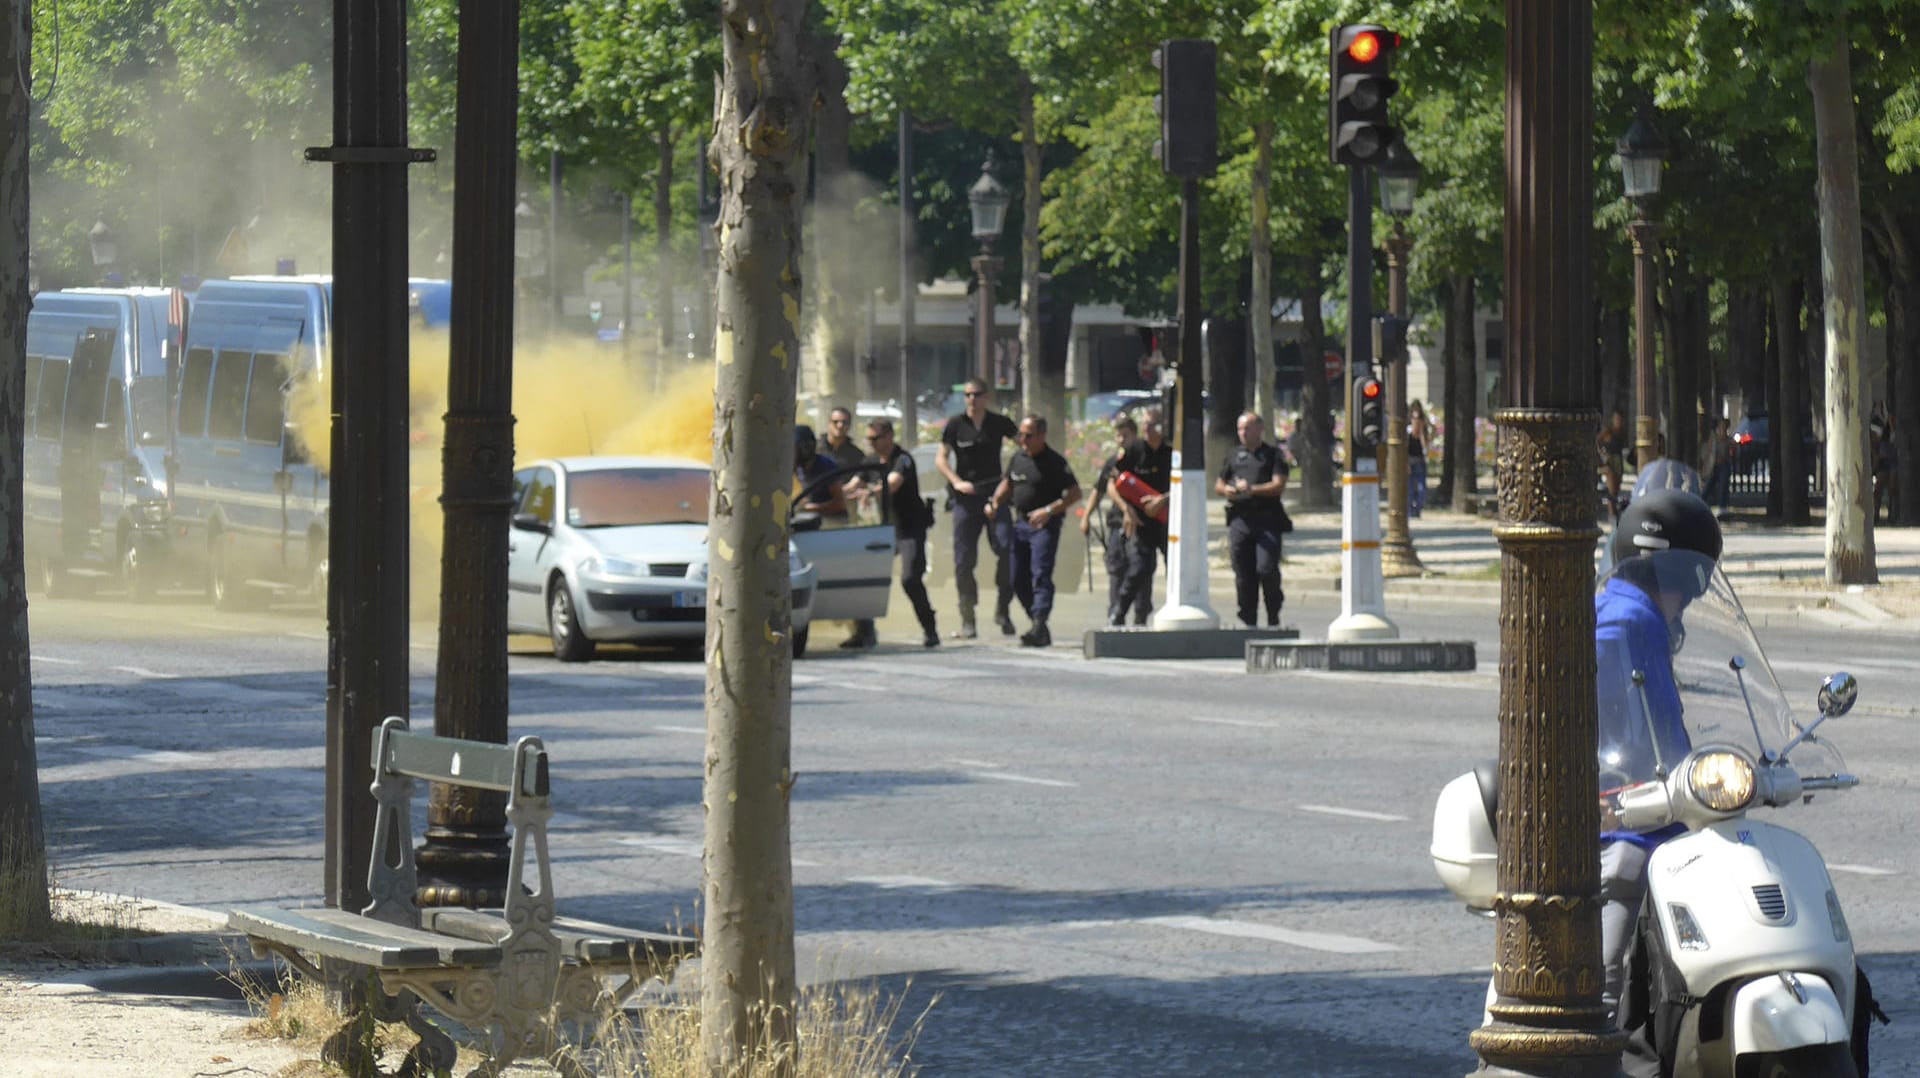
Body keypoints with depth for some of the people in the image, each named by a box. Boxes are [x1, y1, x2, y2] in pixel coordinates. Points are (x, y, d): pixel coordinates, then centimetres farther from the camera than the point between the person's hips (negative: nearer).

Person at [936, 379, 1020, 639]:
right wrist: (957, 482, -12)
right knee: (964, 560, 0)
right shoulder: (956, 425, 3)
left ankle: (1003, 610, -2)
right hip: (965, 498, 0)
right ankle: (967, 620, 7)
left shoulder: (999, 423, 6)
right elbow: (940, 458, 4)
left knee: (1007, 549, -16)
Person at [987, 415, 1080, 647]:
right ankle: (1040, 630, 18)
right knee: (1019, 580, 8)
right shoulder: (1018, 459, 11)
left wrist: (1049, 511, -22)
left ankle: (1039, 626, -29)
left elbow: (1075, 493, -12)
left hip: (1044, 525, -8)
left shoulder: (1054, 462, -9)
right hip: (1021, 522, 8)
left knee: (1041, 576, -18)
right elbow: (1007, 484, 26)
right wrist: (995, 502, 7)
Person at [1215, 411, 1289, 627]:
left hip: (1267, 520, -4)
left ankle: (1273, 617, 7)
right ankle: (1249, 622, 8)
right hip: (1239, 519, 4)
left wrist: (1253, 489, -17)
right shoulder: (1234, 455, 20)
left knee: (1266, 569, -14)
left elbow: (1278, 485, -4)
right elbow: (1218, 485, 23)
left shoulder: (1273, 455, 7)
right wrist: (1227, 490, -1)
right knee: (1243, 576, 1)